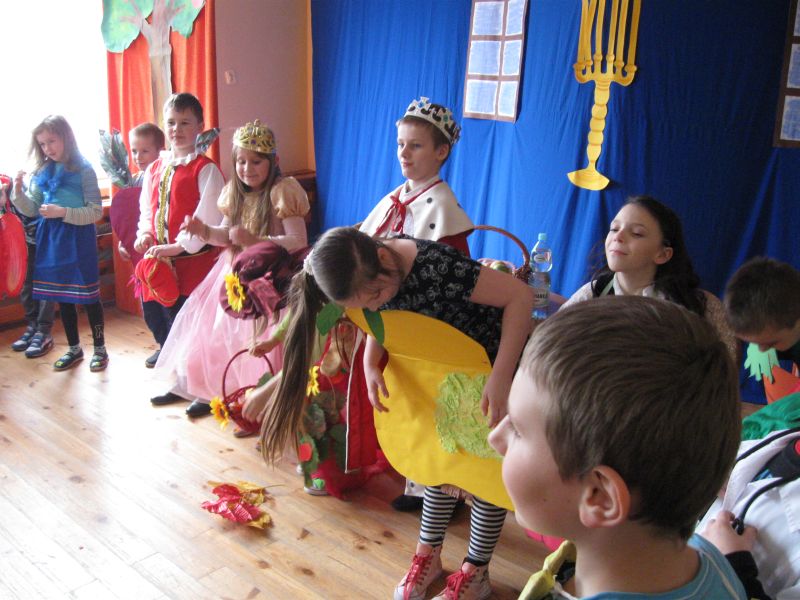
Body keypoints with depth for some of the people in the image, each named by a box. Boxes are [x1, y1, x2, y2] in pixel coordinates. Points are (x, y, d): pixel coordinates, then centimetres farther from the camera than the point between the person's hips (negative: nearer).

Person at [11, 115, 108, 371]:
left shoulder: (83, 170, -9)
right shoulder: (42, 172, 7)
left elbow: (96, 211, -12)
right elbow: (32, 209, 7)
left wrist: (63, 212, -21)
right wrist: (18, 191, -9)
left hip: (78, 239, -6)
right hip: (51, 240, 6)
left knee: (88, 296, 2)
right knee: (62, 298, 14)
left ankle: (99, 348, 17)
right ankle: (74, 349, 28)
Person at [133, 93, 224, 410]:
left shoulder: (205, 169, -8)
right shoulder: (154, 169, 13)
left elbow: (207, 218, -16)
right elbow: (147, 210, 18)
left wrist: (176, 246, -19)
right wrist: (145, 234, -3)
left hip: (192, 259, -7)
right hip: (157, 258, 7)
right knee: (154, 316, 12)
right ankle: (181, 382, 31)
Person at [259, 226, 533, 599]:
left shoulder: (435, 266, -39)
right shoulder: (364, 278, -17)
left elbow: (521, 294, -34)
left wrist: (501, 376, -38)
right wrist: (370, 364, -16)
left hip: (496, 363, -6)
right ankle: (429, 555, 33)